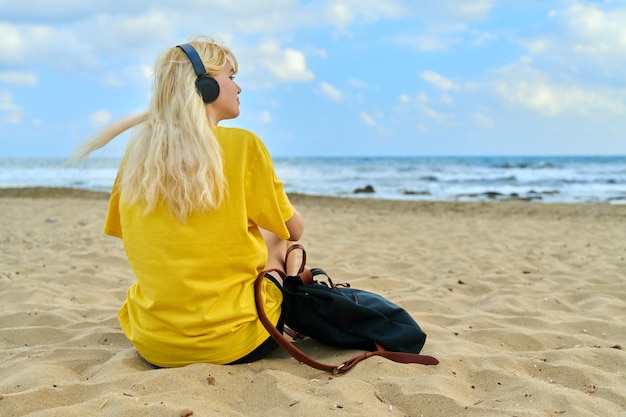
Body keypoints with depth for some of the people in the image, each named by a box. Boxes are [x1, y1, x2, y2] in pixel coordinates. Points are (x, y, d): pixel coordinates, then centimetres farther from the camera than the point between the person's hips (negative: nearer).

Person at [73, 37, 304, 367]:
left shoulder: (137, 151, 1)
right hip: (233, 342, -5)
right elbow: (294, 230, -1)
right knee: (281, 246, 23)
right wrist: (277, 243, 24)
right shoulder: (242, 144, -13)